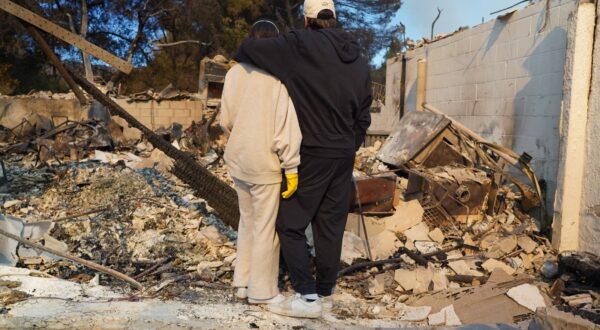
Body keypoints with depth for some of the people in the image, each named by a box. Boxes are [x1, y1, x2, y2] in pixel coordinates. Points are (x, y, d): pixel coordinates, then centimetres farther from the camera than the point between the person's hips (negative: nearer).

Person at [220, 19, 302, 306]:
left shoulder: (234, 73, 1)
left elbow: (225, 120, 7)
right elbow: (287, 125, -16)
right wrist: (292, 167, -11)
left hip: (237, 160, 6)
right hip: (265, 163, -6)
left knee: (247, 221, 19)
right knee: (266, 228, 6)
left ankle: (242, 282, 28)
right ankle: (262, 291, 17)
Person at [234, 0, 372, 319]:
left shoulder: (302, 45, -11)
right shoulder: (360, 62, 9)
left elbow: (247, 49, -12)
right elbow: (363, 117, 13)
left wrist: (241, 57, 11)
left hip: (312, 153, -6)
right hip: (344, 156, 6)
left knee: (290, 223, 4)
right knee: (331, 226, 12)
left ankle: (307, 296, 2)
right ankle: (325, 292, 21)